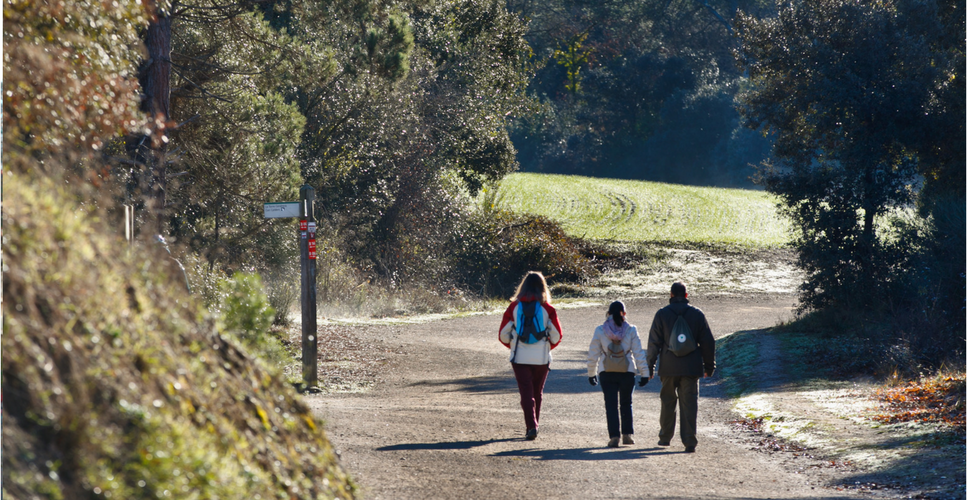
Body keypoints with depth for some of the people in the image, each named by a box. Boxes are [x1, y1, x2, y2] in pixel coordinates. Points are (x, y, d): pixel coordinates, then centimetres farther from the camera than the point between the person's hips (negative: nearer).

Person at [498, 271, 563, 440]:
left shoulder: (514, 307, -1)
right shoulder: (547, 308, -3)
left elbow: (503, 334, 1)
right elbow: (557, 336, -1)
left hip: (520, 357, -1)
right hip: (541, 358, 1)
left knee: (526, 393, 0)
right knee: (537, 392, 16)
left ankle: (531, 426, -14)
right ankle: (534, 425, 24)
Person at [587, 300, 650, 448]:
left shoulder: (600, 331, -2)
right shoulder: (631, 330, -3)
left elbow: (593, 354, 2)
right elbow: (639, 354, -4)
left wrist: (591, 373, 12)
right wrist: (644, 374, 1)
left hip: (607, 373, -1)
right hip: (627, 371, 1)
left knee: (611, 404, 2)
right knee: (626, 403, 17)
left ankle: (614, 436, -7)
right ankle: (627, 434, 15)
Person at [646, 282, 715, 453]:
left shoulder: (662, 314, -1)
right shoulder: (697, 314, 2)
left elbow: (654, 342, -2)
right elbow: (708, 342, 5)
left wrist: (650, 365, 5)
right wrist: (709, 366, 14)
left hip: (669, 368, 0)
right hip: (691, 368, 0)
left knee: (668, 401, 15)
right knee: (689, 403, -2)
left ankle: (665, 437, 25)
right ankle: (689, 442, -10)